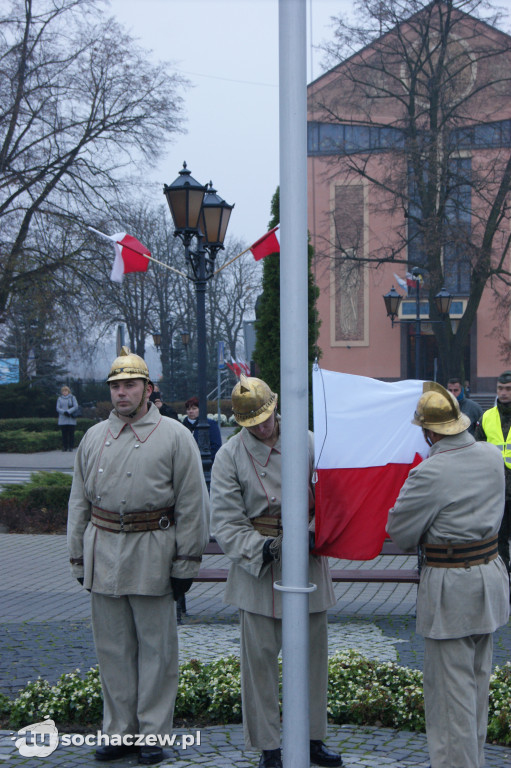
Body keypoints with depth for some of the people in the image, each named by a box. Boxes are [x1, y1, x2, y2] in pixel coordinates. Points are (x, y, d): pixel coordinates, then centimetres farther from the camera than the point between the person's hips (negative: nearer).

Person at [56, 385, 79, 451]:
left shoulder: (72, 397, 6)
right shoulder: (59, 398, 11)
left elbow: (76, 407, -2)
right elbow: (58, 408, 4)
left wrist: (68, 412, -15)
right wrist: (64, 412, -15)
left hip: (71, 420, -1)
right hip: (62, 420, 1)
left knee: (71, 433, -3)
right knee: (64, 433, 0)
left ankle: (71, 447, 2)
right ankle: (64, 447, 6)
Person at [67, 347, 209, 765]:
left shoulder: (175, 436, -1)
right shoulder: (94, 437, 12)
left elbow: (192, 504, -2)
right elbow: (79, 501, 17)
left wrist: (185, 563, -6)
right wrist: (78, 558, 12)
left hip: (152, 552, -4)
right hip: (103, 553, 4)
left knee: (156, 648, 3)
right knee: (113, 647, 9)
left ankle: (153, 732, 13)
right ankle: (119, 730, 19)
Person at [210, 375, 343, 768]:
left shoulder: (307, 441, 2)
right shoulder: (230, 455, -2)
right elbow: (226, 523, -4)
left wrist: (314, 534, -11)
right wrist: (261, 548, -19)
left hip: (308, 561, 2)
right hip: (258, 567, -2)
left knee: (313, 652, 11)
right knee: (260, 657, 2)